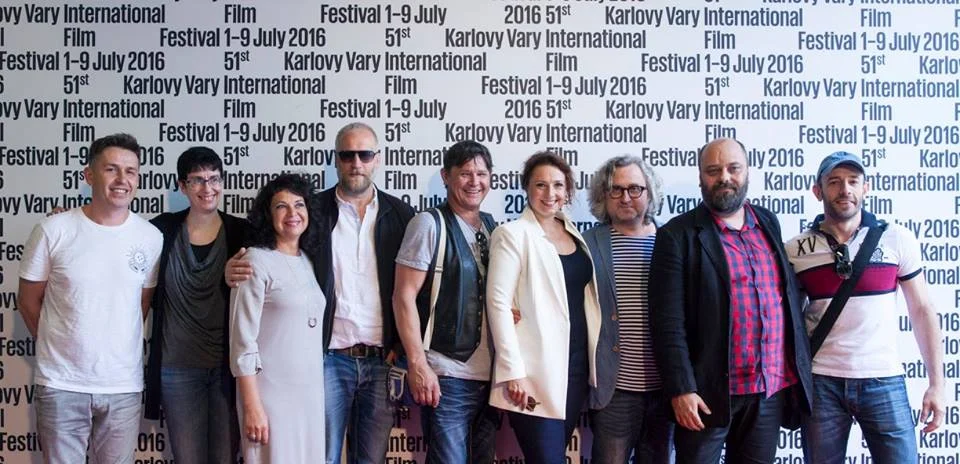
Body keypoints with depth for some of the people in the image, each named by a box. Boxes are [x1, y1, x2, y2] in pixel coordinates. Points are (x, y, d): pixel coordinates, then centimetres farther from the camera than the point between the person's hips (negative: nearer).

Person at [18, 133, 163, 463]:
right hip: (61, 384, -2)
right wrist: (62, 347, 9)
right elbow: (29, 301, 3)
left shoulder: (151, 238, -1)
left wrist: (117, 349, 9)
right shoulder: (53, 231, -7)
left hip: (125, 386, 2)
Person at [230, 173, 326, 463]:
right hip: (270, 393, -6)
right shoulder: (256, 260, -7)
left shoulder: (311, 261, 11)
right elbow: (243, 340, -11)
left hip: (312, 392, 6)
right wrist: (252, 406, -15)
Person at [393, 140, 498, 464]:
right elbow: (404, 297, -11)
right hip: (446, 376, -6)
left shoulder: (493, 228, 12)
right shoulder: (430, 224, -6)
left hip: (489, 375, 6)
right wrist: (417, 364, -16)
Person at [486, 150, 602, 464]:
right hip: (535, 372, -6)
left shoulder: (576, 235, 13)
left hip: (577, 366, 6)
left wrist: (593, 361, 8)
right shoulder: (512, 234, -6)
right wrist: (513, 372, -18)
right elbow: (498, 302, -12)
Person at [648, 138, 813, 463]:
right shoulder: (678, 235, -5)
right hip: (709, 391, -5)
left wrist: (799, 370, 12)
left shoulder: (768, 223, 12)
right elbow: (669, 322, -10)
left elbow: (788, 296, 16)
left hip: (774, 389, 5)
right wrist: (681, 389, -16)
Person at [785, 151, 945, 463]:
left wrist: (936, 383, 0)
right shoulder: (795, 251, 1)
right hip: (820, 383, 0)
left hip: (884, 382, 0)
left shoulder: (898, 240, 1)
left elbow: (921, 311, 4)